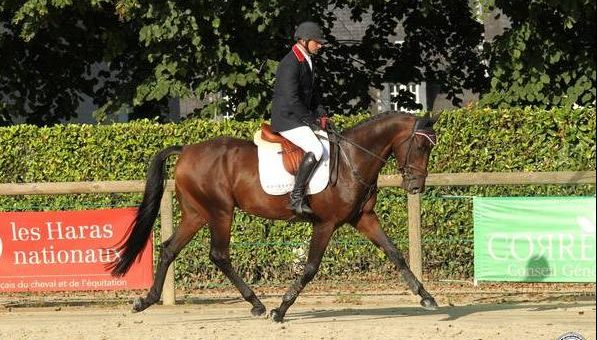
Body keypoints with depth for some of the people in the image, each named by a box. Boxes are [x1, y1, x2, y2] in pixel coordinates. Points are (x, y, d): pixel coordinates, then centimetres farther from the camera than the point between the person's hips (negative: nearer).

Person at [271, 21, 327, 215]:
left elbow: (314, 93, 22)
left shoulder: (308, 61, 14)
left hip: (301, 119, 10)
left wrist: (321, 115, 7)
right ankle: (297, 197, -26)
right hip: (287, 119, -10)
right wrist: (310, 119, -16)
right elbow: (291, 99, -23)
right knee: (316, 150, -27)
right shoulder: (290, 64, -18)